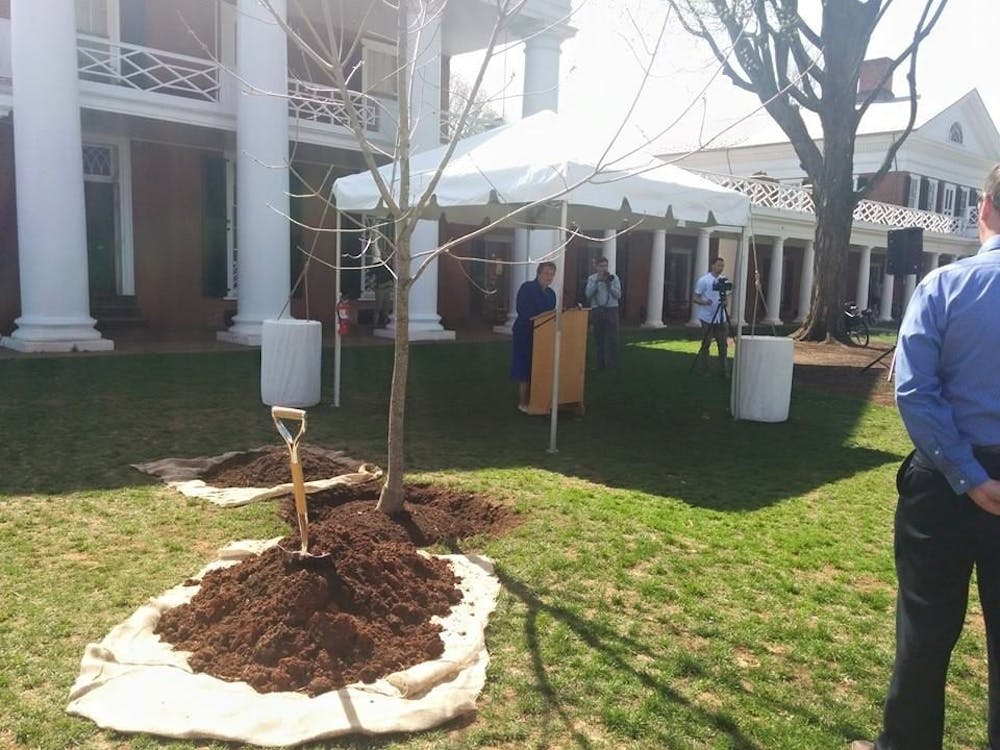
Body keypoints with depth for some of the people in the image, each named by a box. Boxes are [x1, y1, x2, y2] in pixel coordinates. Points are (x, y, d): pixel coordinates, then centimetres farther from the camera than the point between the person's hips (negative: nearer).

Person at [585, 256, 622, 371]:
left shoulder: (614, 278, 4)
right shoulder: (591, 278, 8)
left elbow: (618, 295, -3)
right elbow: (588, 294, -5)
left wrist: (609, 284, -13)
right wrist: (597, 281, -14)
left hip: (611, 310, -1)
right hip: (596, 310, 1)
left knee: (612, 339, -6)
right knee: (598, 339, 6)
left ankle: (612, 365, -2)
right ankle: (601, 364, 14)